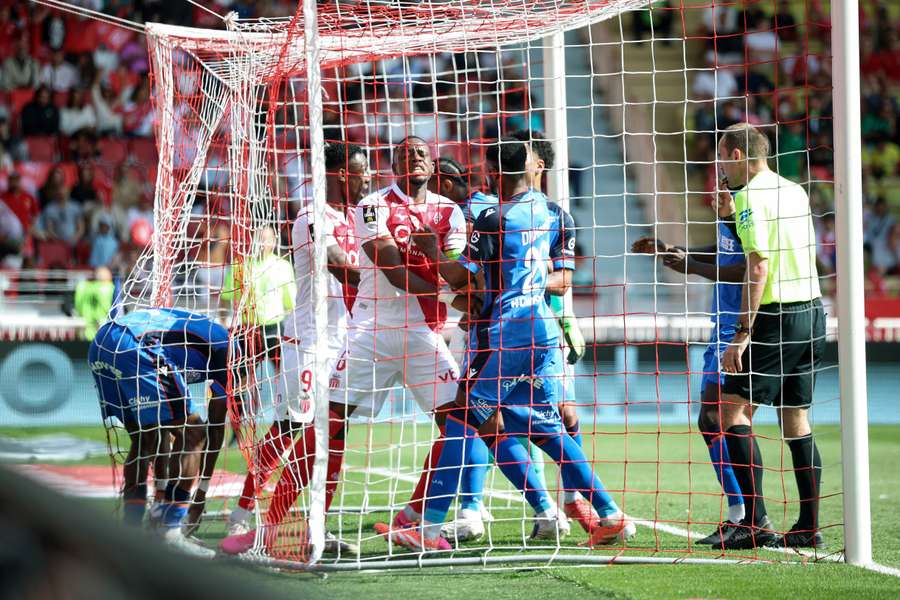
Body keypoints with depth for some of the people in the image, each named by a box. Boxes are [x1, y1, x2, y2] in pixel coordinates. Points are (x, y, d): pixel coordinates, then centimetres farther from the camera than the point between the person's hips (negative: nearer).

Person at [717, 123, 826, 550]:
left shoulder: (750, 196, -10)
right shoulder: (795, 191, 15)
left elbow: (759, 265, -17)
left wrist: (742, 333, -18)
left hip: (776, 317, -8)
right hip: (811, 311, 8)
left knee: (734, 410, -5)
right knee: (796, 419, 10)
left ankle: (756, 522, -12)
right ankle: (809, 527, 8)